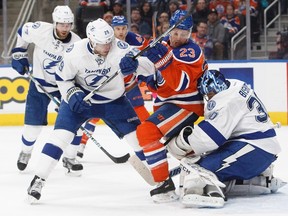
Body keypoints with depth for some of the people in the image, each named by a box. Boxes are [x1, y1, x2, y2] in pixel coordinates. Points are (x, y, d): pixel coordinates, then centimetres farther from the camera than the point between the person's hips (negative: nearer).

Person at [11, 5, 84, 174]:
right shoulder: (40, 30, -21)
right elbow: (22, 32, 2)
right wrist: (19, 54, 2)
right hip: (39, 84, -1)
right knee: (33, 124, -3)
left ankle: (69, 158, 11)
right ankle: (25, 153, 28)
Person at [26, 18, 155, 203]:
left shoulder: (119, 48, -26)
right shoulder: (75, 52, -24)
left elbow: (149, 66, -28)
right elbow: (62, 77, -7)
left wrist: (133, 64, -48)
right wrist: (72, 94, -24)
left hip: (113, 101, 1)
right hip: (80, 97, -1)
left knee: (139, 137, -4)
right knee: (61, 134, -17)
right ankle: (38, 180, -10)